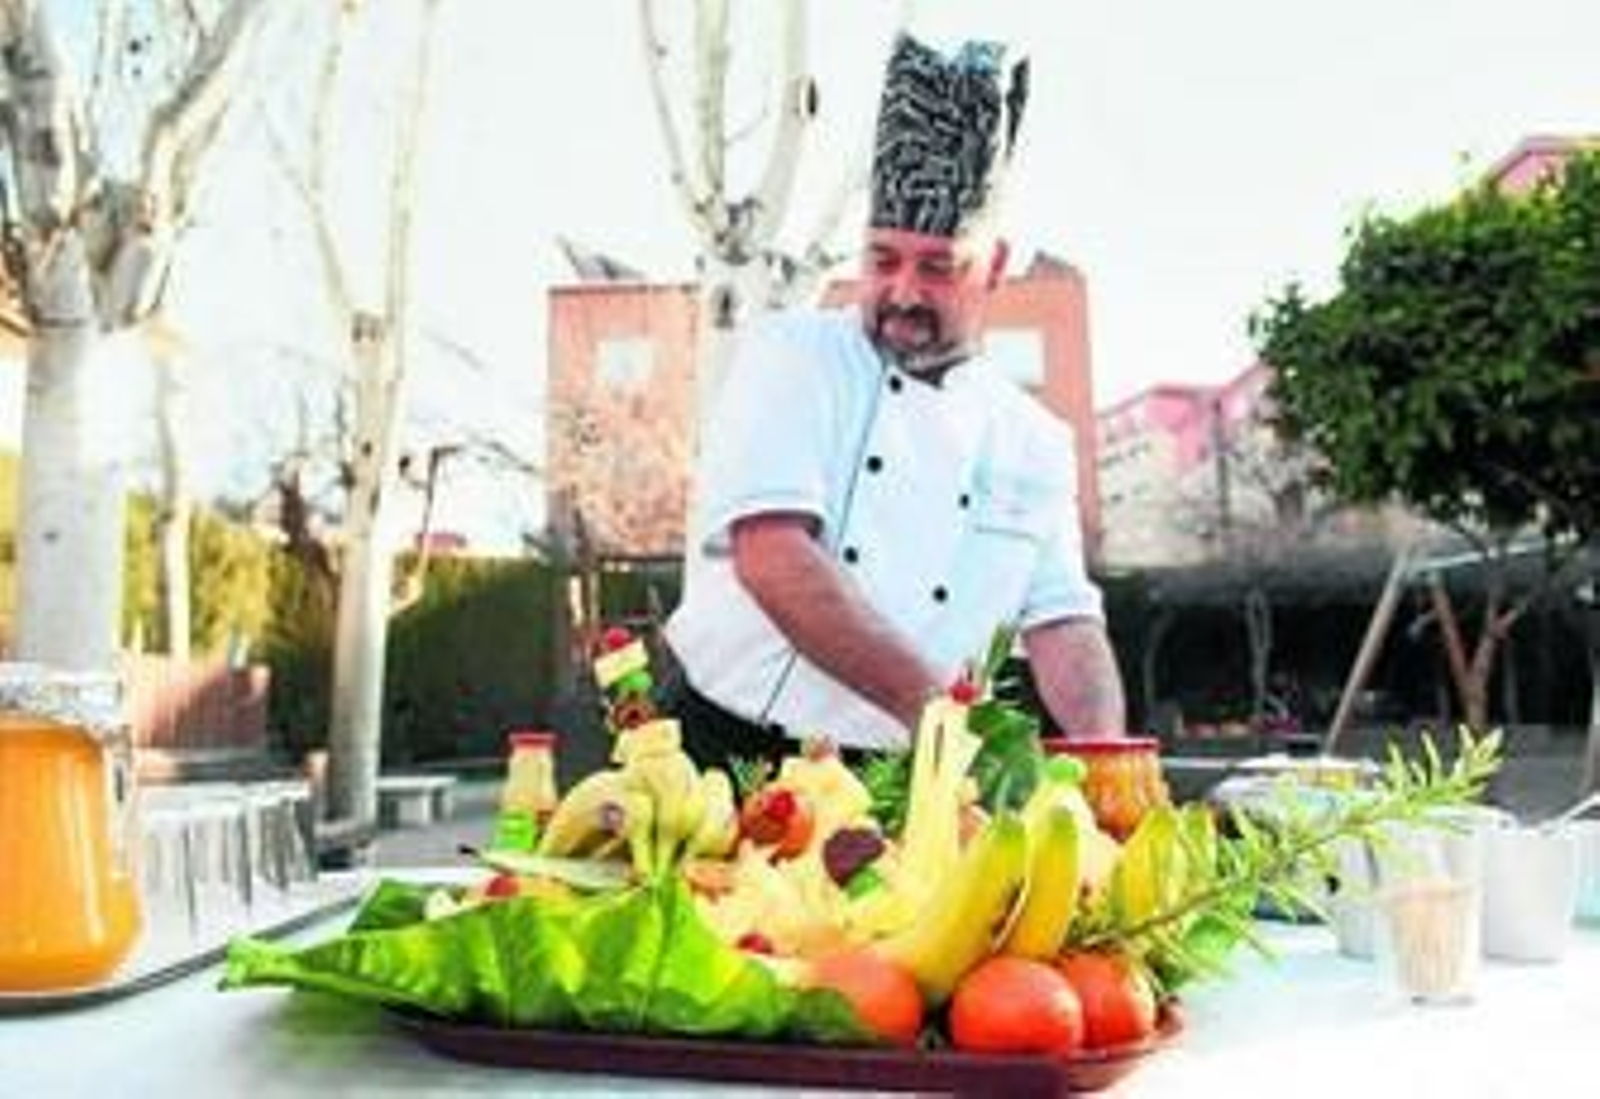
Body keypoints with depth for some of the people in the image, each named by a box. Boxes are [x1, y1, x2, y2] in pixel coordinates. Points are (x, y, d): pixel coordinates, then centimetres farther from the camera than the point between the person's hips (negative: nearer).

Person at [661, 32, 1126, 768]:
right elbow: (771, 555, -17)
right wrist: (932, 705, -21)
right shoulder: (790, 356, -3)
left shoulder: (1036, 444, 8)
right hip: (723, 753, -3)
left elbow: (1061, 623, 6)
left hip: (897, 787, 4)